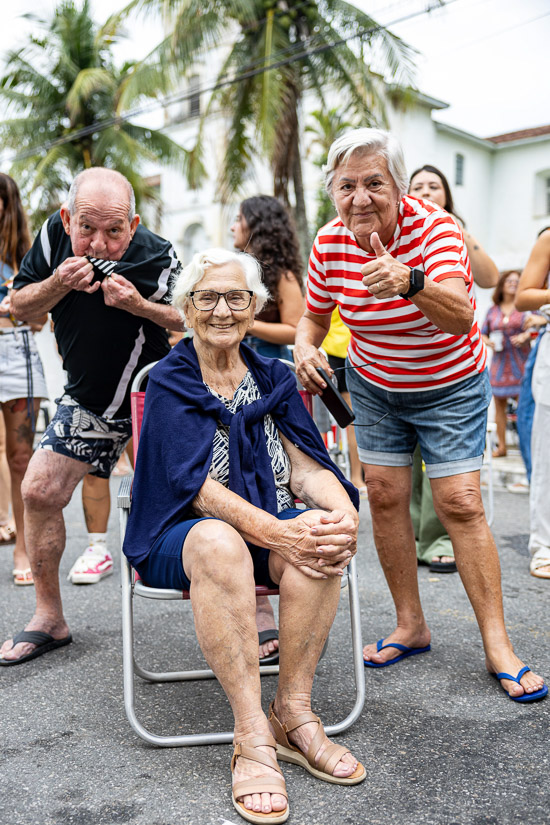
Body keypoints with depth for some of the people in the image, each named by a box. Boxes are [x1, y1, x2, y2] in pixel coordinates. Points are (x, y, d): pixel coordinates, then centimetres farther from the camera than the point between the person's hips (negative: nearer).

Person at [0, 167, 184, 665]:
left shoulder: (157, 260, -23)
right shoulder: (55, 234, -11)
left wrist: (139, 305, -29)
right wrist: (59, 286, -24)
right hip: (88, 398, 5)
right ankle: (49, 619, 17)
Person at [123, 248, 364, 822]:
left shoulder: (274, 379, 11)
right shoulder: (168, 383, -1)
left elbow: (305, 468, 1)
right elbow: (196, 485, -15)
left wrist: (344, 514, -22)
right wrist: (276, 532, -30)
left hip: (273, 525, 4)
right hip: (182, 534, -3)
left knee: (324, 537, -29)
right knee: (220, 545, -37)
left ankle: (293, 714, -19)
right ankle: (252, 737, -31)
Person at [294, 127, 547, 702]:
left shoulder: (435, 227, -26)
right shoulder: (330, 244, -13)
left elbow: (460, 315, -43)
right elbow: (313, 316, 2)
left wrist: (409, 281, -62)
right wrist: (305, 349, -20)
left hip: (451, 388, -3)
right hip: (374, 386, 4)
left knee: (460, 504, -10)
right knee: (385, 496, 0)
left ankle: (497, 644, 1)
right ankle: (411, 627, 16)